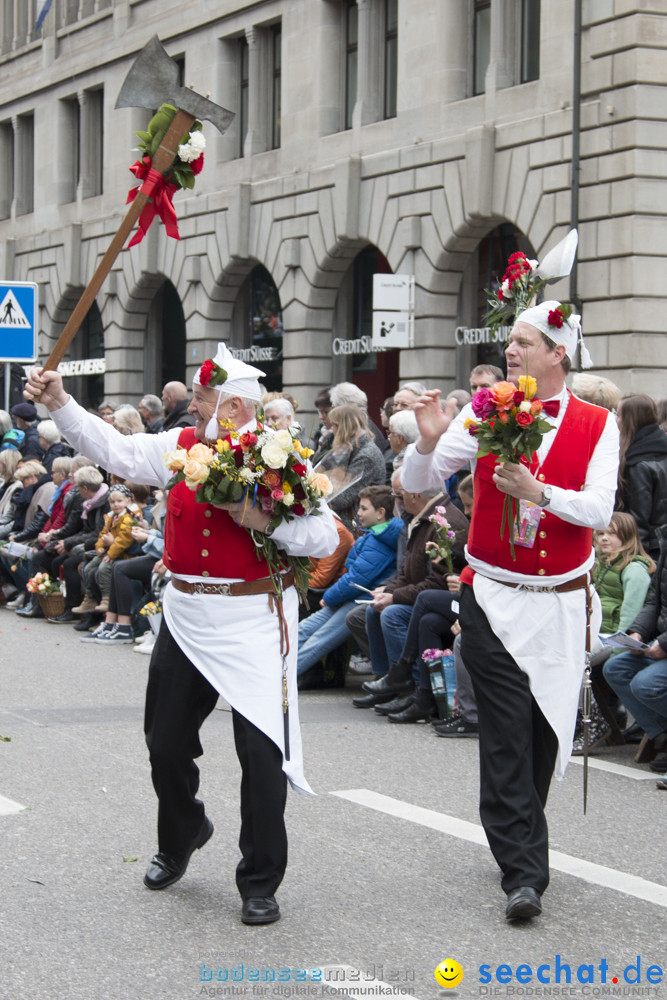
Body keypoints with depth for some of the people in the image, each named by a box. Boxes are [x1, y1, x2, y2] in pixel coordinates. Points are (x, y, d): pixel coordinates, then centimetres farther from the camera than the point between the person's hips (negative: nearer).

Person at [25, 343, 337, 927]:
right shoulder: (180, 447, 5)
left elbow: (325, 538, -12)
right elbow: (114, 451, 10)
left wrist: (261, 521, -23)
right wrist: (60, 404, 4)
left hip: (252, 625, -5)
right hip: (185, 620, 5)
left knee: (262, 752, -6)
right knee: (167, 743, 15)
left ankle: (261, 883, 7)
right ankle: (179, 840, 43)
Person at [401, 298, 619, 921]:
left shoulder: (596, 425, 1)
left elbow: (600, 509, -9)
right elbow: (416, 483, 0)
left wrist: (538, 492, -23)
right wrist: (428, 442, -20)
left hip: (560, 604, 1)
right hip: (494, 600, -1)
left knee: (546, 730, 9)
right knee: (507, 733, -8)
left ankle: (518, 839, 29)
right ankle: (524, 873, -8)